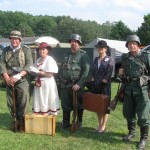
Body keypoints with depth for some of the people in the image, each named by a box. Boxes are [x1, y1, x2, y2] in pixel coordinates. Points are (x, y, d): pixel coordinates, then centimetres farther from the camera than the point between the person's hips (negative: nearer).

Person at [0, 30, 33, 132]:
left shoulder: (26, 50, 0)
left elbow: (29, 65, -10)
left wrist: (18, 76, -20)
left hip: (22, 80, -4)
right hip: (9, 80, 4)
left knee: (23, 99, -9)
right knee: (11, 102, 9)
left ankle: (22, 121, 7)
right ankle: (16, 119, 26)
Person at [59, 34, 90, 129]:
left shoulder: (83, 55, -4)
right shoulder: (66, 54, 14)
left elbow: (86, 71, -11)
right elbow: (61, 68, 18)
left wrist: (79, 84, -17)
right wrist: (61, 81, 9)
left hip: (77, 85, -5)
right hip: (65, 85, 5)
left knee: (78, 106, 6)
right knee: (65, 105, 11)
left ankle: (79, 123, 21)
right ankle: (65, 123, 24)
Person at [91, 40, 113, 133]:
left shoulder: (109, 59, -2)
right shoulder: (96, 59, 15)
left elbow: (109, 73, -10)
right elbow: (93, 71, 14)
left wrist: (105, 80, -16)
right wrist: (92, 78, 1)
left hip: (105, 85, -6)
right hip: (96, 85, 6)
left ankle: (103, 126, 10)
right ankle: (100, 124, 22)